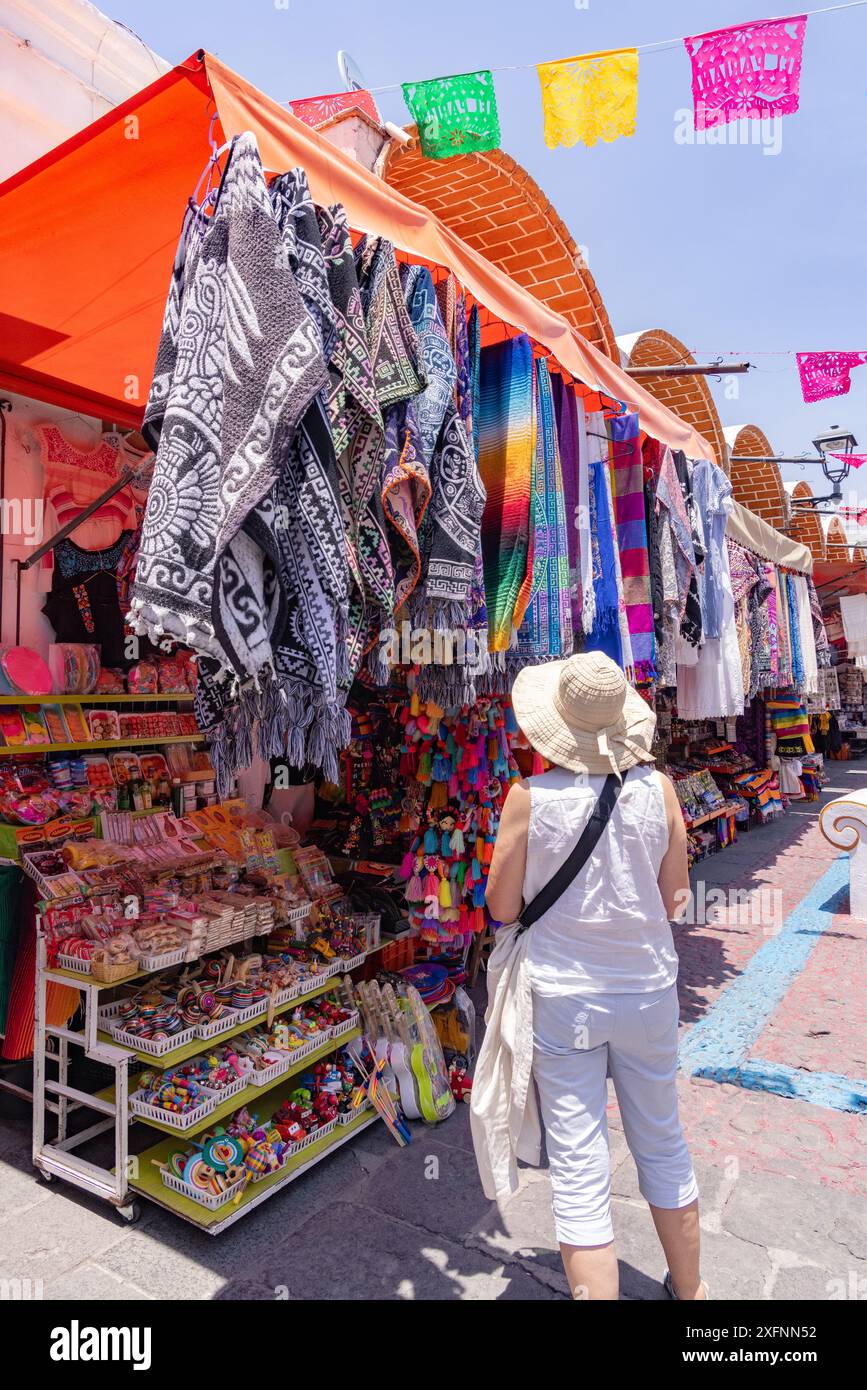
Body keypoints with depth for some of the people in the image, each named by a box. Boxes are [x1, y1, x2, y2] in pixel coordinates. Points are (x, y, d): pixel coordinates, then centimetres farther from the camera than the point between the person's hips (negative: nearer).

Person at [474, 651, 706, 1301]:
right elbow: (674, 900, -2)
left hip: (563, 997, -3)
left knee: (579, 1172, 9)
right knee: (663, 1145, 24)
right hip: (647, 991, 3)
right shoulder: (658, 789, -10)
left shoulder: (531, 797, -16)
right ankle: (689, 1288, 44)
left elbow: (501, 906, -7)